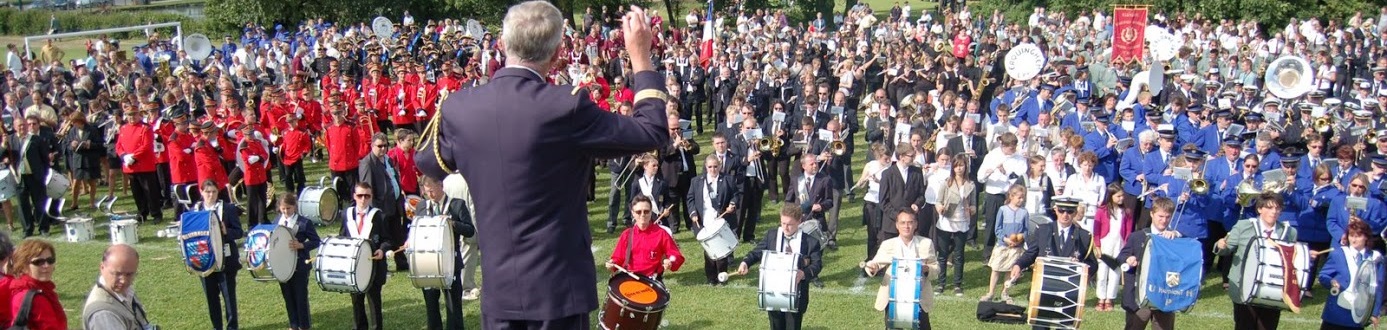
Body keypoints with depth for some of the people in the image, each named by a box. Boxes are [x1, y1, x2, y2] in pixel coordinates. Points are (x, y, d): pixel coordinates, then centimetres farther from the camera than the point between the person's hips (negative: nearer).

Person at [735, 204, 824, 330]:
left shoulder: (810, 241, -9)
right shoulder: (771, 235, 0)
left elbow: (817, 264, -9)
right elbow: (757, 252, 2)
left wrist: (804, 273, -30)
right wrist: (745, 262, -18)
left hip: (796, 295, -2)